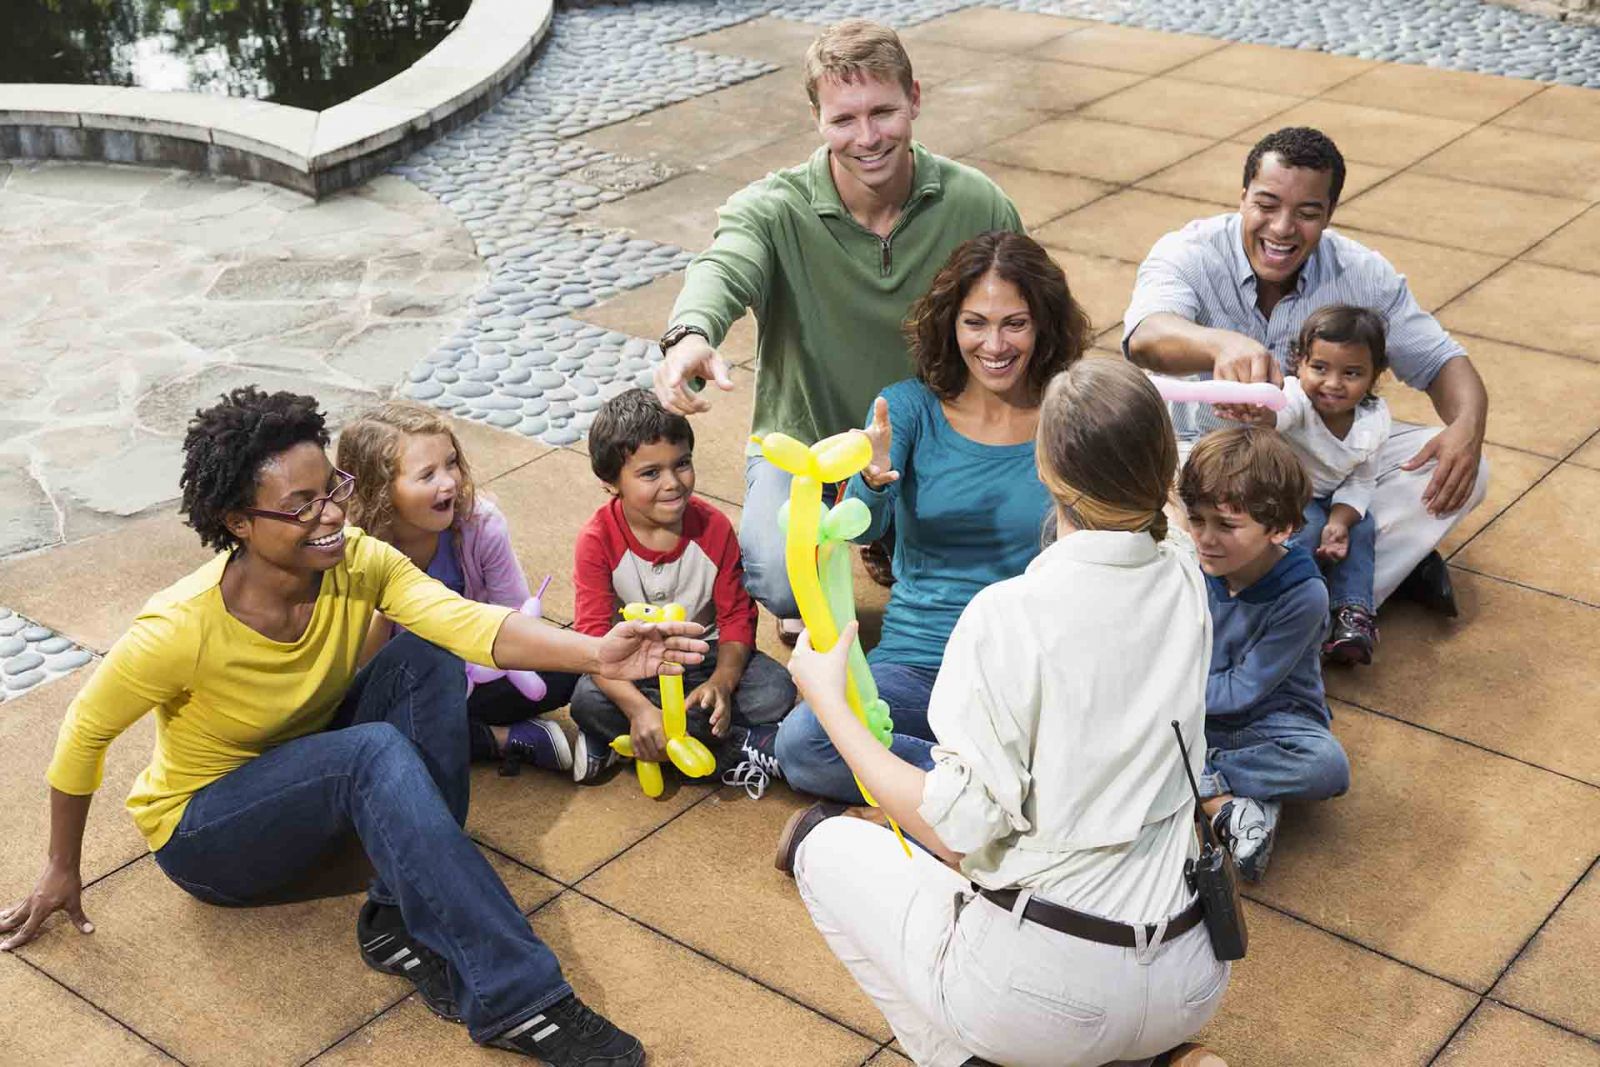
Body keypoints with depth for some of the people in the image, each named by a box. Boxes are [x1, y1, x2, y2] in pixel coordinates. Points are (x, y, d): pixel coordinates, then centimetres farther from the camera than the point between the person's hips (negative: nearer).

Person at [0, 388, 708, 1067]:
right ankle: (513, 996, -34)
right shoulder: (181, 629, -30)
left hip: (315, 779, 6)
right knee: (378, 753, -35)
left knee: (427, 660, -20)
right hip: (202, 833, -5)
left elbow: (467, 621, -35)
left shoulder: (358, 563, -19)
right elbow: (85, 731, -14)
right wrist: (62, 871, -1)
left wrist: (595, 653, -52)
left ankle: (400, 919, -16)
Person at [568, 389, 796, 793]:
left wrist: (721, 682, -27)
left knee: (775, 691, -22)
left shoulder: (713, 528, -11)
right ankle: (739, 748, -25)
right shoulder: (598, 540, -18)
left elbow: (737, 616, -7)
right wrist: (639, 708, -39)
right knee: (588, 701, -33)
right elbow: (593, 637, -23)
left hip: (702, 652, 2)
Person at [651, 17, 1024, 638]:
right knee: (779, 579, -30)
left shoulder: (979, 207, -8)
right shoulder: (772, 210, -14)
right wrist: (691, 335, -61)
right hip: (804, 445, -2)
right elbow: (723, 267, -36)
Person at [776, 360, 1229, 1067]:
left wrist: (829, 701, -10)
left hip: (1046, 991, -5)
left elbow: (959, 833, -18)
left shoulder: (1008, 617, -21)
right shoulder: (1184, 582, -4)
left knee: (827, 846, 17)